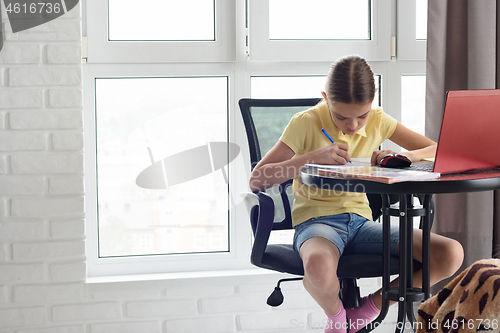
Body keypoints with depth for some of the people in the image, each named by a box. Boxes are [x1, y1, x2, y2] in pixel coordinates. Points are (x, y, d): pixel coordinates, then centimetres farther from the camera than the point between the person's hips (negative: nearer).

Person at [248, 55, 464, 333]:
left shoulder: (378, 121, 6)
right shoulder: (306, 123, -6)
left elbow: (438, 151, 10)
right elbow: (256, 181, -12)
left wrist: (402, 156, -12)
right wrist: (313, 157, -23)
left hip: (361, 220, 5)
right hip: (316, 220, -4)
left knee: (451, 254, -17)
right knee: (319, 267, -44)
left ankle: (370, 307, 4)